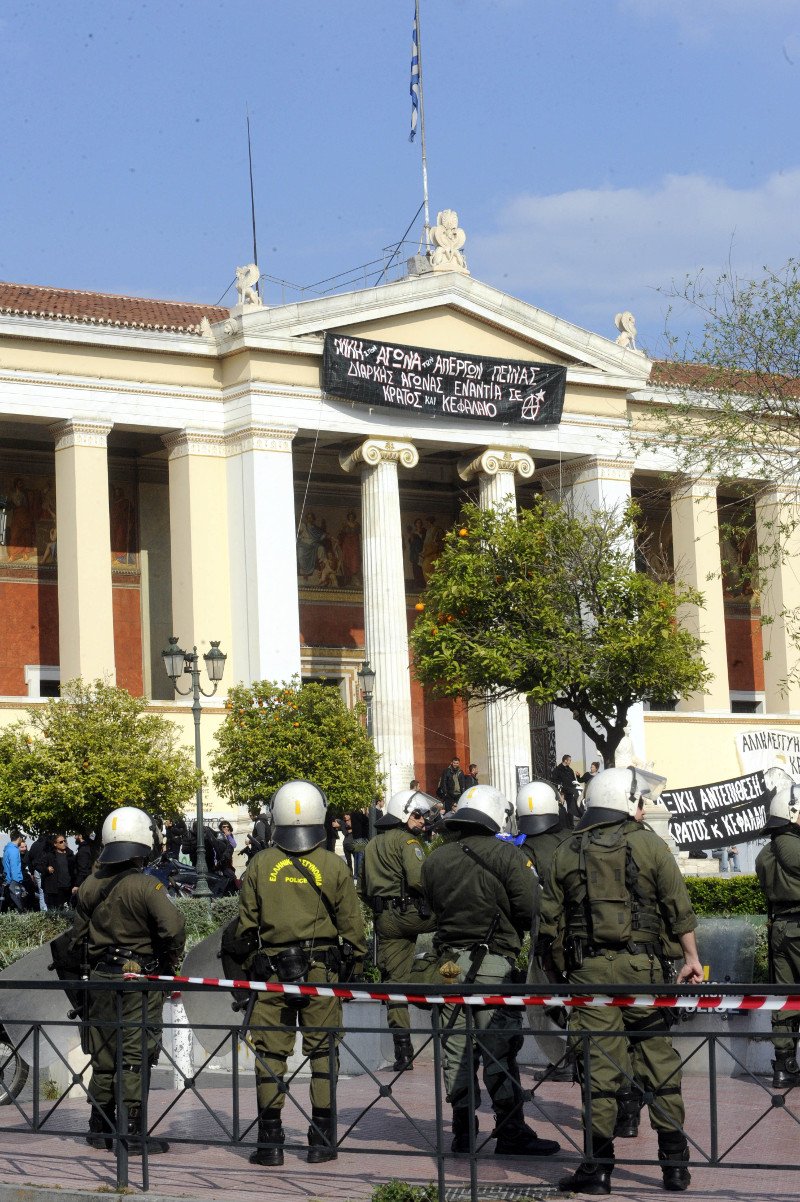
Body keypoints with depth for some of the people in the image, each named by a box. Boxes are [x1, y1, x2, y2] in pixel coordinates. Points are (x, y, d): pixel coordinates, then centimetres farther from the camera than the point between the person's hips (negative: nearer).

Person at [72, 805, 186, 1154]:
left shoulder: (89, 887, 5)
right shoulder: (145, 886, -16)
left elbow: (78, 935, 13)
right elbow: (173, 926, -26)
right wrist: (171, 959, -7)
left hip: (100, 979, 6)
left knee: (103, 1055, 15)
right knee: (135, 1057, -2)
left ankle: (100, 1128, 21)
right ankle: (131, 1131, -3)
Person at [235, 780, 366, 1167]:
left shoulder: (259, 865, 0)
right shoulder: (334, 866, -3)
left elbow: (245, 925, 4)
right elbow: (352, 926, 1)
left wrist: (251, 965, 15)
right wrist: (353, 967, 12)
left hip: (271, 967, 1)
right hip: (321, 969, 0)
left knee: (270, 1052, 5)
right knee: (322, 1051, 6)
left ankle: (269, 1141, 4)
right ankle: (322, 1140, 7)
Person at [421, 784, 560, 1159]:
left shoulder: (436, 858, 7)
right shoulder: (505, 855, -10)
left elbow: (432, 904, 14)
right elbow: (529, 905, -13)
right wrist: (510, 933, 5)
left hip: (450, 959, 5)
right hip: (494, 962, -5)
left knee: (456, 1049, 10)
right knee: (499, 1050, -3)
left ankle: (463, 1131, 14)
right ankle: (511, 1133, -2)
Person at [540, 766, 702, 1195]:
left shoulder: (566, 853, 7)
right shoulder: (650, 845, 1)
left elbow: (551, 922, 8)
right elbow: (678, 907, -1)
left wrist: (562, 968, 18)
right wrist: (691, 957, 5)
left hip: (587, 969, 1)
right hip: (640, 966, -1)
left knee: (599, 1065, 1)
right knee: (659, 1062, 7)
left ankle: (598, 1167, 0)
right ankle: (675, 1163, 10)